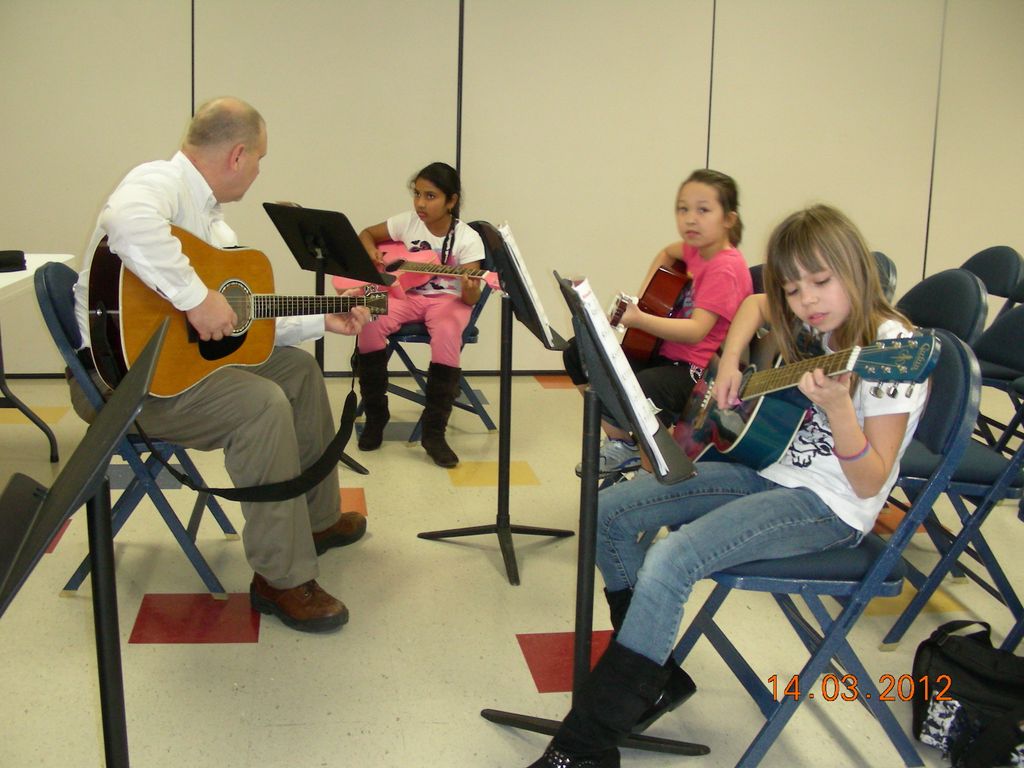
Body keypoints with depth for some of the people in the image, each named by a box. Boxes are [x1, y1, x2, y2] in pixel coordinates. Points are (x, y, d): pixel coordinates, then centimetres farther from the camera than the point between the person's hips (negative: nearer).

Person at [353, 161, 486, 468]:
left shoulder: (467, 238, -10)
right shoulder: (407, 222, -1)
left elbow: (470, 299, -15)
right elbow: (366, 234, 16)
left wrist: (470, 290, -38)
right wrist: (371, 252, -6)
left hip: (447, 299, -3)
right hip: (406, 294, 3)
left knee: (447, 334, -38)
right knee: (370, 321, -29)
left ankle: (434, 432, -24)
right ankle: (375, 416, -11)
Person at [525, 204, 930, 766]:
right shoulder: (811, 325, 4)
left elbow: (870, 483, -19)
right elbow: (753, 304, 28)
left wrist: (837, 407, -35)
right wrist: (730, 361, 9)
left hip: (829, 507, -8)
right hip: (769, 470, 8)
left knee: (668, 564, -28)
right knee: (609, 512, -4)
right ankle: (654, 679, 8)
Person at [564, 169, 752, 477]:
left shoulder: (725, 267, -19)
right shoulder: (698, 250, 6)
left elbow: (696, 331, -30)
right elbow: (666, 253, 31)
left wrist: (639, 320, -44)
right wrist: (642, 297, 15)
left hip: (698, 370, -10)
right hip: (665, 352, 10)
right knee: (578, 353, 8)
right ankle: (620, 444, 15)